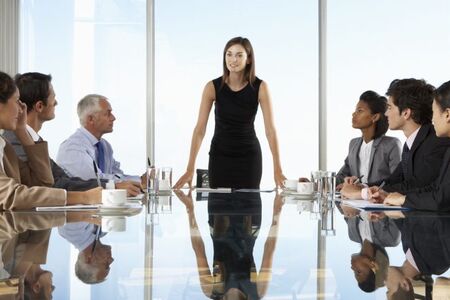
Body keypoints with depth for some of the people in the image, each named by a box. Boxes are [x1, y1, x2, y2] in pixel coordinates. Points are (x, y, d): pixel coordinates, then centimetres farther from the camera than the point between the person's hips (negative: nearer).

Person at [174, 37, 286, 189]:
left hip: (249, 156, 0)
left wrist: (277, 170, -22)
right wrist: (190, 169, -21)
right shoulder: (212, 87, -13)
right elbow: (200, 129, -14)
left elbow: (270, 129, -15)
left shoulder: (260, 87, -13)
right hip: (220, 155, 0)